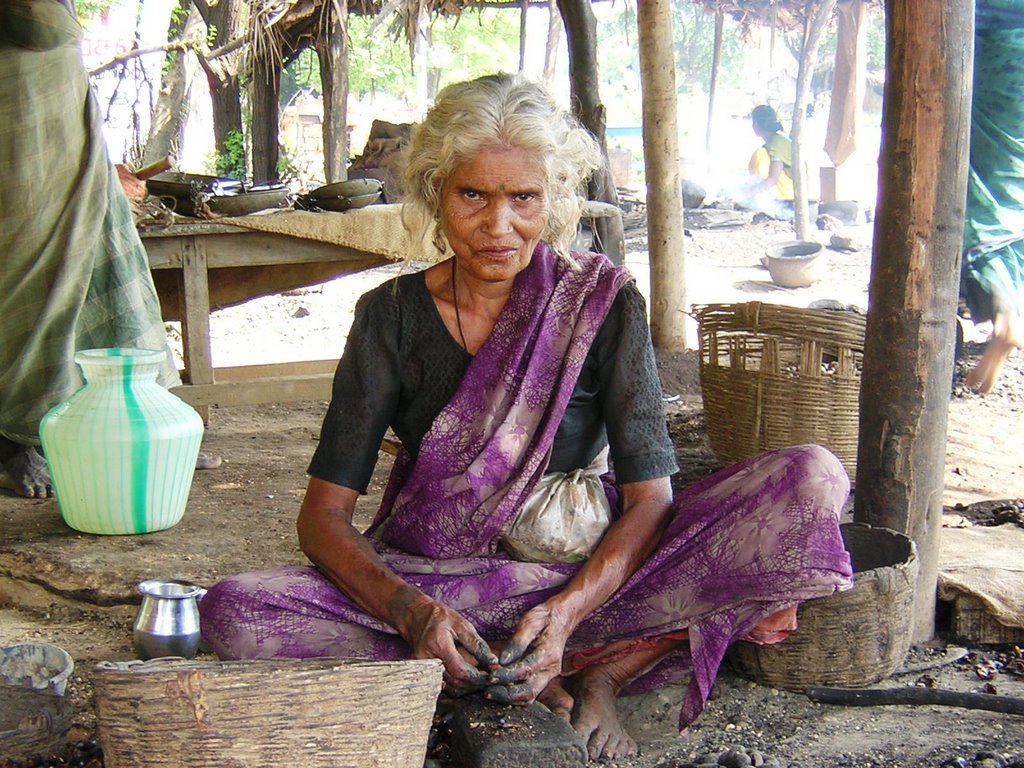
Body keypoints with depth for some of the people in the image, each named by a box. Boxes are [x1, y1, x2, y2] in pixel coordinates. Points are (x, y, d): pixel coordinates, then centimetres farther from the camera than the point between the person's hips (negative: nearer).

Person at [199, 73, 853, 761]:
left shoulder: (602, 301, -6)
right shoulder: (392, 317, -5)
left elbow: (649, 498, -10)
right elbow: (324, 515, -8)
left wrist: (567, 612, -29)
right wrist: (412, 613, -28)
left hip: (590, 577, 0)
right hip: (435, 584, 1)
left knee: (813, 481, -21)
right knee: (234, 612, -28)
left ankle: (599, 673, -19)